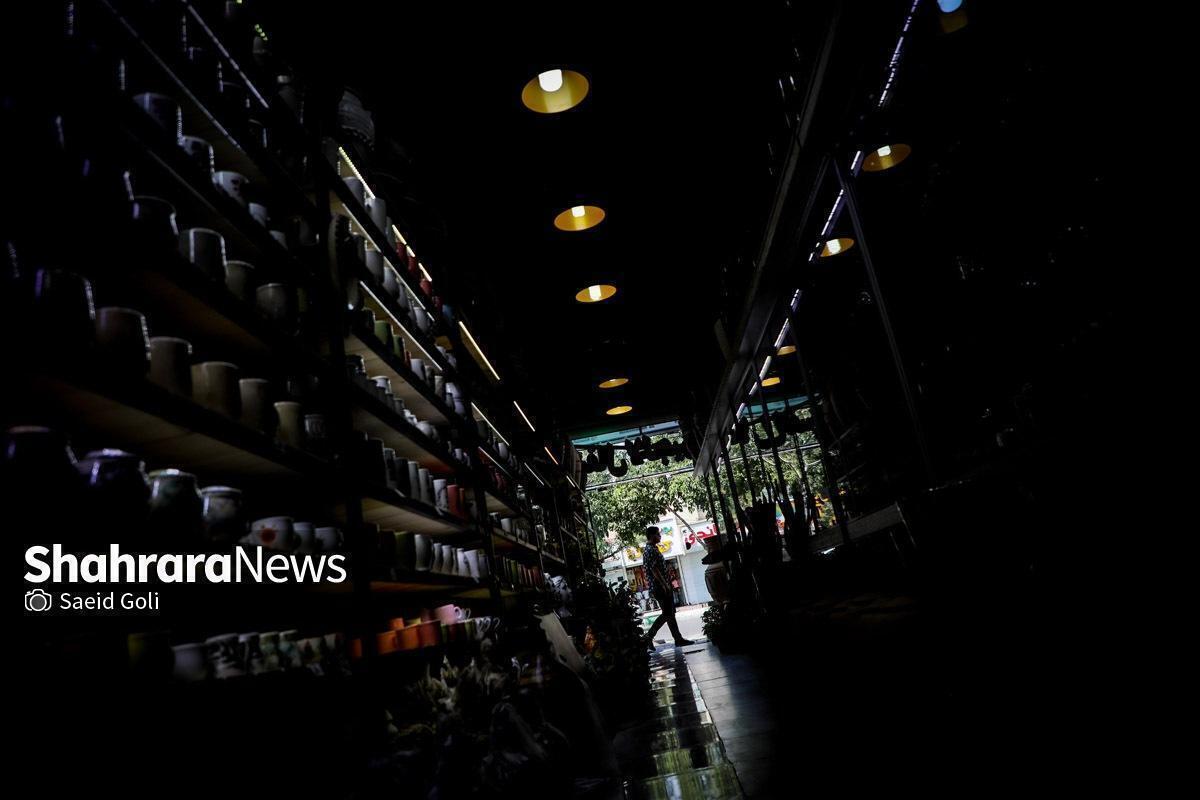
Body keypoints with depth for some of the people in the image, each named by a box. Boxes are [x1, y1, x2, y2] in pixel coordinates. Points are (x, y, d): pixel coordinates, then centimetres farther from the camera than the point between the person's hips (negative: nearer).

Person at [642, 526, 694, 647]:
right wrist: (665, 585, -22)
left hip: (663, 587, 10)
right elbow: (654, 570, -23)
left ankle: (678, 639, 15)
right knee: (666, 614, -8)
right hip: (661, 587, -10)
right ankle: (648, 637, -3)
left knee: (670, 613, 11)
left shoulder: (652, 549, 17)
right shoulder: (650, 550, -16)